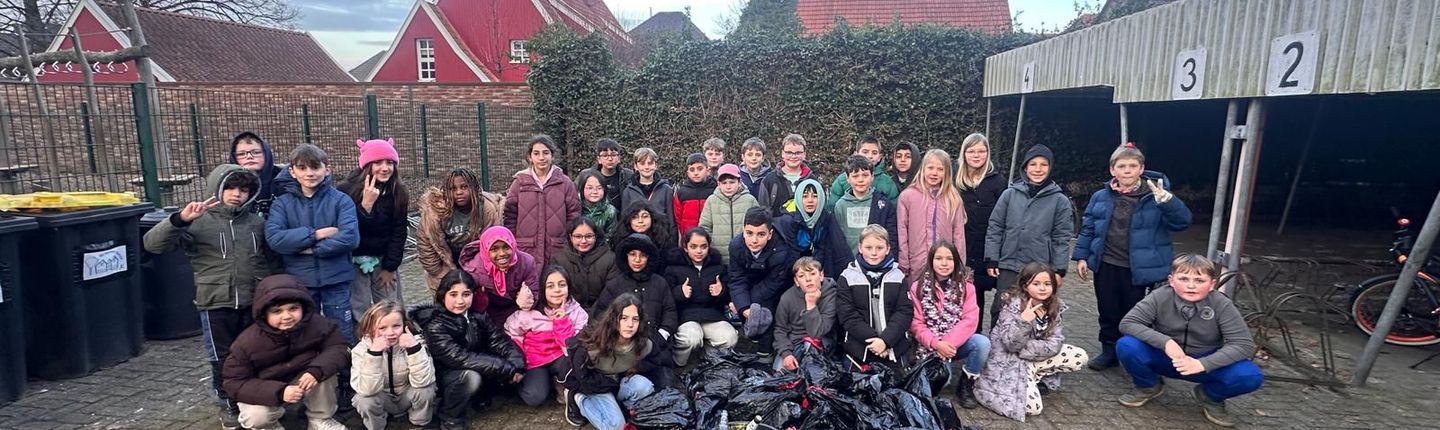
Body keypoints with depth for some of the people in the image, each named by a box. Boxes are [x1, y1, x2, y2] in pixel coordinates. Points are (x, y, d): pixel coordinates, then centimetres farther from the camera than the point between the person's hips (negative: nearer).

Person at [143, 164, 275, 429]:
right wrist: (180, 219, -30)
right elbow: (153, 244, -15)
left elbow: (272, 260, 14)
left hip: (254, 303, 3)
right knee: (223, 360, 9)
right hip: (216, 305, -2)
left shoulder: (257, 223, 5)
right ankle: (228, 406, 28)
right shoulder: (199, 222, -5)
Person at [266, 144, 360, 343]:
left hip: (336, 280, -2)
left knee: (343, 338, 10)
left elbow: (350, 238, -15)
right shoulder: (282, 203, 2)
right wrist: (317, 234, -16)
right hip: (299, 282, 2)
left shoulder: (341, 200, -3)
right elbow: (274, 238, -12)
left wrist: (311, 249, -14)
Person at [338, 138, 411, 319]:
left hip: (384, 259, 3)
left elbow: (399, 232, -1)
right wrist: (366, 205, -29)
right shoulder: (347, 190, -12)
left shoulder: (398, 193, -4)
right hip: (354, 261, -2)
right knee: (360, 312, -4)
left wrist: (390, 267, -2)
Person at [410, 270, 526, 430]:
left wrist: (516, 364, -33)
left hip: (474, 371, 5)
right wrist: (507, 369, -37)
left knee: (512, 363, -15)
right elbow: (459, 358, -35)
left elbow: (501, 341, -12)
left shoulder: (478, 316, -7)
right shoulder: (435, 326, -24)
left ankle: (478, 393, 6)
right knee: (470, 376, -36)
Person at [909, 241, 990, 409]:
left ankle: (966, 385, -3)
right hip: (930, 346, -2)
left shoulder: (966, 286, 1)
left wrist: (949, 343, -23)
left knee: (983, 343, -28)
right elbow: (916, 324, -6)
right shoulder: (918, 287, -2)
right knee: (939, 379, -27)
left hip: (957, 342, 2)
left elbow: (970, 320, -10)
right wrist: (936, 344, -21)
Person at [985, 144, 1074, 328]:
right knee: (1000, 310, 4)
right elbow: (995, 228, 3)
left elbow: (1062, 238, 1)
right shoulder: (1010, 194, 2)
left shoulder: (1060, 200, 1)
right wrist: (991, 259, -1)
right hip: (1008, 265, 1)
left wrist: (1059, 269, -3)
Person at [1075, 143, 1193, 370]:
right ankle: (1110, 351, 30)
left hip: (1138, 269, -3)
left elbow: (1182, 222, -17)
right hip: (1106, 266, 3)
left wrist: (1166, 199, -33)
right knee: (1108, 313, 14)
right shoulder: (1101, 197, 1)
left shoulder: (1155, 198, -9)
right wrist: (1082, 256, 5)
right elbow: (1088, 229, 8)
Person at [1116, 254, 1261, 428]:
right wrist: (1165, 341, -36)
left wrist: (1202, 364, -33)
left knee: (1250, 376, -26)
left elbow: (1244, 344, -20)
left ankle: (1210, 396, 9)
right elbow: (1127, 323, -21)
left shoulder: (1222, 305, -17)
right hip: (1165, 357, 0)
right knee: (1126, 346, -29)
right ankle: (1148, 387, 5)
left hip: (1206, 363, 1)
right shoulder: (1159, 297, -19)